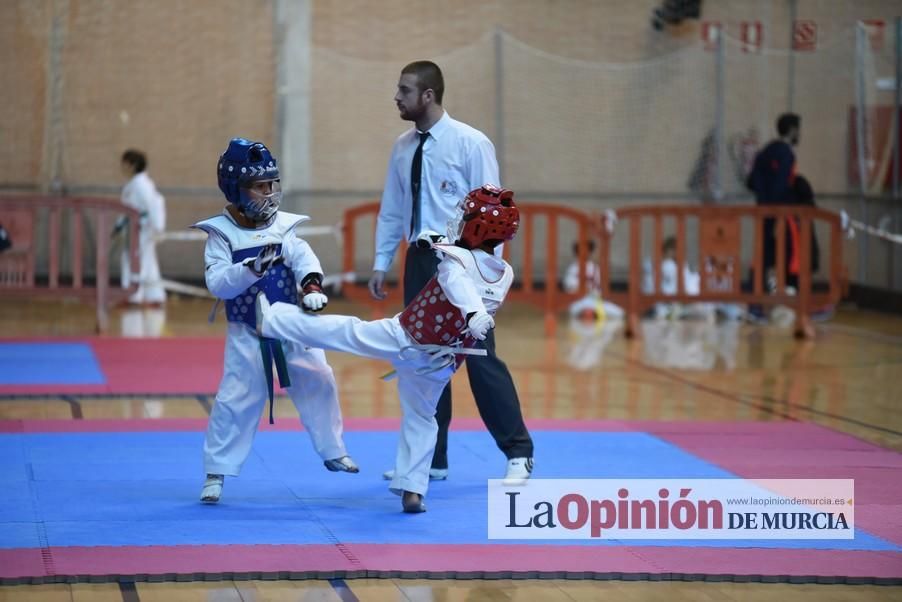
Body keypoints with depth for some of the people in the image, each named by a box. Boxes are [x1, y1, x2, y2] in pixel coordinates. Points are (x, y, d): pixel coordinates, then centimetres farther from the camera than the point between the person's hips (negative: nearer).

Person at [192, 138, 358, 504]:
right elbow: (217, 282, -20)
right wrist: (253, 267, -35)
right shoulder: (221, 234, -11)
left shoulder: (283, 226, -2)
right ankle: (216, 473, 5)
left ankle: (333, 451, 28)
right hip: (246, 334, -3)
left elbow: (303, 257, -14)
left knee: (318, 383, 8)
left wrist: (311, 283, -35)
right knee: (235, 401, -5)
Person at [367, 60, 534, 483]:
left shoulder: (470, 143, -10)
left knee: (479, 357, -6)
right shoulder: (403, 148, 7)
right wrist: (381, 263, 10)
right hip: (420, 261, 6)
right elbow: (392, 211, 15)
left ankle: (518, 453, 4)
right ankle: (431, 457, 20)